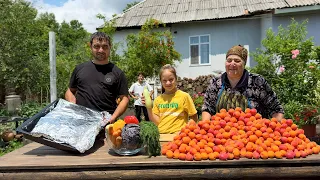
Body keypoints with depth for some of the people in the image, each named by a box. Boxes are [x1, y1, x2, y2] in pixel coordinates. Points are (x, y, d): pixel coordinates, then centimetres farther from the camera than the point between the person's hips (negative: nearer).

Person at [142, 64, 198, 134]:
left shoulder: (184, 96, 0)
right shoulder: (158, 99, 10)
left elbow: (194, 119, 4)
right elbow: (156, 122, 6)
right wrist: (149, 108, -4)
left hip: (177, 134, -2)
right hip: (160, 134, 2)